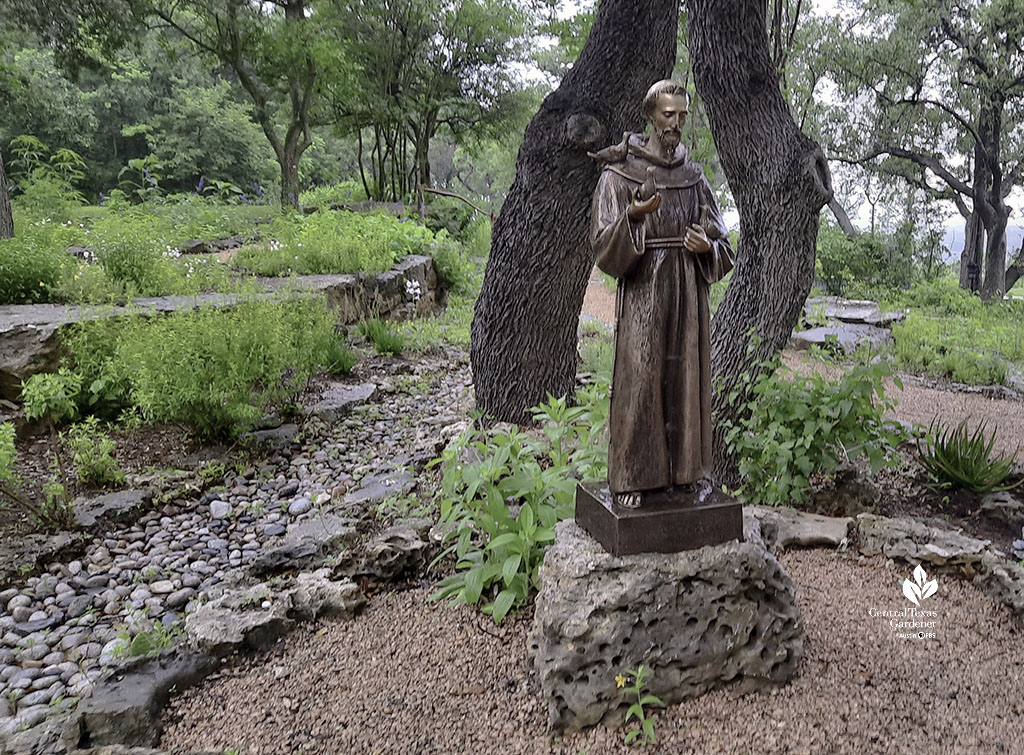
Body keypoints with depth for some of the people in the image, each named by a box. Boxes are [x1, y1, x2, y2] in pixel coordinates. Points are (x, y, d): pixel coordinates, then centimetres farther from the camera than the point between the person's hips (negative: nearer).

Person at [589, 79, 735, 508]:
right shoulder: (619, 174, -1)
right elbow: (604, 243, -9)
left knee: (687, 376, 7)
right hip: (642, 291, -4)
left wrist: (707, 246, -7)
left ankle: (689, 468, 19)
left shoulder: (694, 176, 13)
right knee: (638, 378, -5)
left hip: (688, 291, 4)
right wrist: (634, 216, -26)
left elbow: (719, 239, 16)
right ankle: (633, 477, 5)